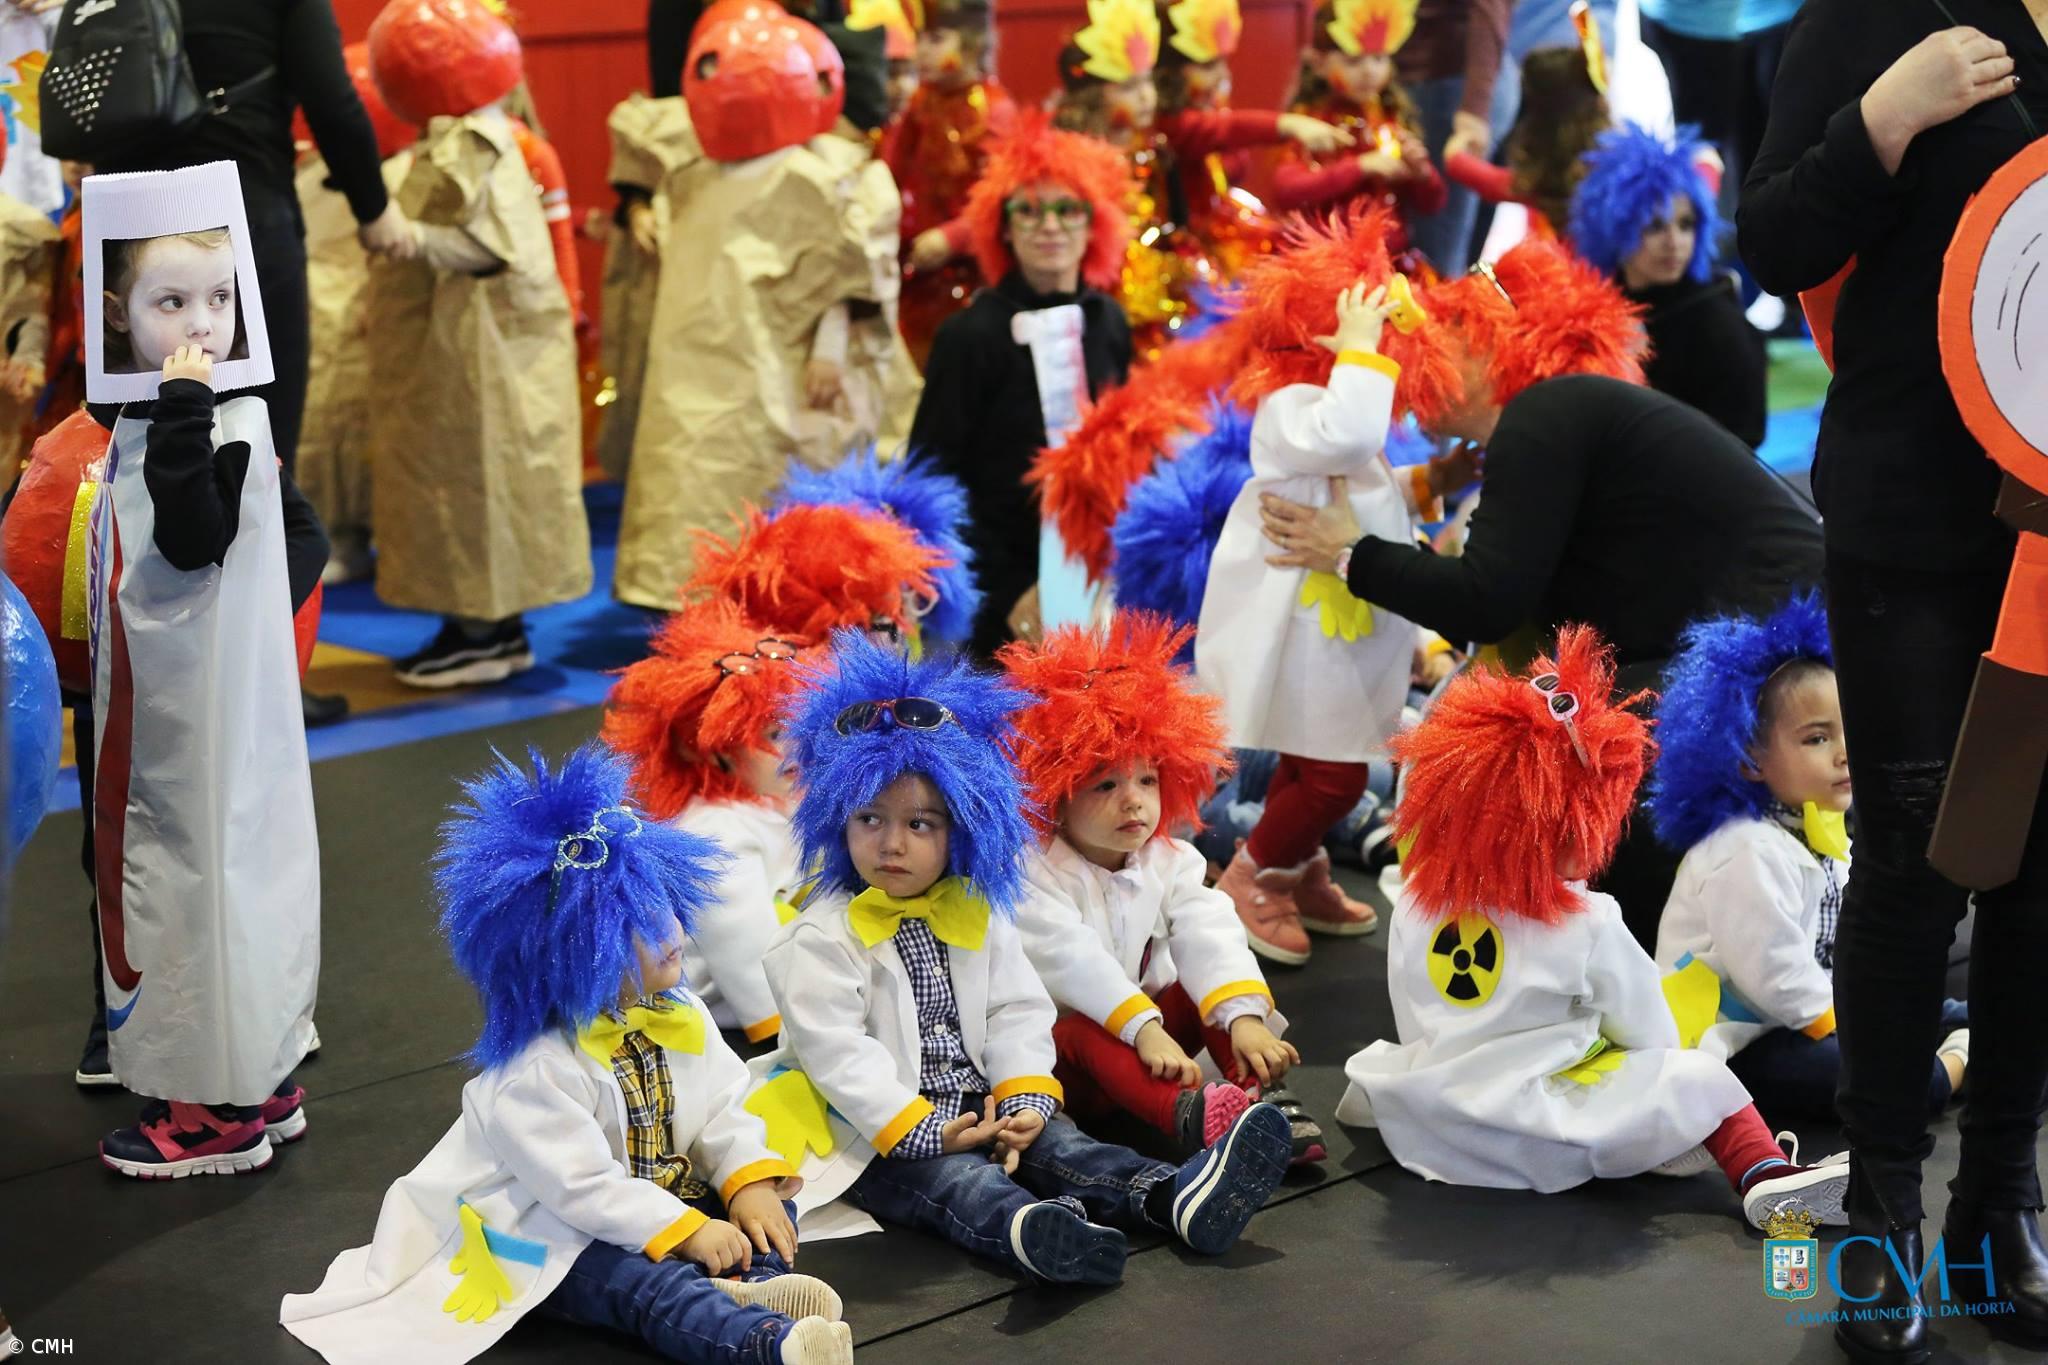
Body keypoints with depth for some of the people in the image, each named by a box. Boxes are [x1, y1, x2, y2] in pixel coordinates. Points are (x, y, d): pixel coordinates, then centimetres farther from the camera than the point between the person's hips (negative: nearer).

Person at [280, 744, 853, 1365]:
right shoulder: (535, 1069, -24)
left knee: (769, 1202, -8)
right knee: (646, 1281, -34)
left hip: (666, 1196, 9)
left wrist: (752, 1184, -15)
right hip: (554, 1238, -9)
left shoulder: (677, 1014, 0)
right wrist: (682, 1231, -29)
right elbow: (582, 1188, -26)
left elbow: (723, 1111, 3)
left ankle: (750, 1287, -38)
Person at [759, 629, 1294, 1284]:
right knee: (955, 1178, -32)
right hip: (879, 1135, -6)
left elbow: (1018, 1014, 9)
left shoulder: (979, 915, 10)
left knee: (1054, 1143, -16)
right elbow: (838, 1055, -16)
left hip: (981, 1108, 6)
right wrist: (921, 1130, -22)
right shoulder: (821, 936, -9)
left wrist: (1026, 1099, -9)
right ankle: (1031, 1229, -63)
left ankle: (1174, 1197, -38)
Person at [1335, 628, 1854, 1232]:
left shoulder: (1416, 904, -1)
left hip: (1419, 1130, 6)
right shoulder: (1589, 927, -16)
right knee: (1699, 1079, -3)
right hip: (1541, 1147, -6)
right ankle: (1767, 1178, -17)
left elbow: (1414, 1027, 10)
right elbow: (1650, 1036, -3)